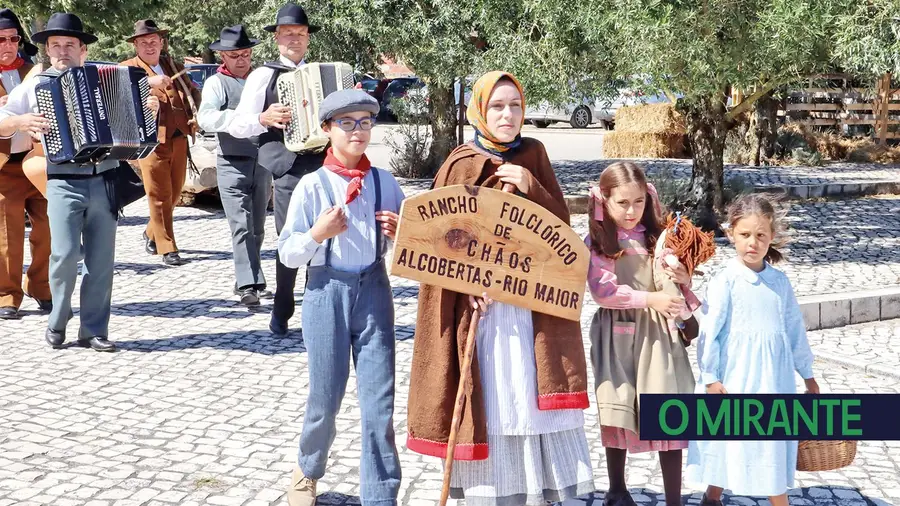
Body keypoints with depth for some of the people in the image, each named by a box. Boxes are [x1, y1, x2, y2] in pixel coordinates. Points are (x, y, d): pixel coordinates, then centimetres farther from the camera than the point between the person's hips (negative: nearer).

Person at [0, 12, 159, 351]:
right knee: (65, 253, -14)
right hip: (64, 183, -2)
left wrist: (149, 108, 2)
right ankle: (57, 322, 8)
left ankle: (93, 331, 13)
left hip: (104, 181, 2)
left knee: (101, 261, 3)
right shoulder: (35, 85, 7)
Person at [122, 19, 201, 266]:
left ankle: (152, 233, 35)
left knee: (174, 193, 13)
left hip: (178, 138, 5)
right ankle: (167, 249, 3)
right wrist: (148, 81, -34)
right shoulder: (128, 68, 1)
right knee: (159, 196, -4)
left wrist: (196, 114, 2)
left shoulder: (174, 67, 15)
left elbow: (192, 92, 23)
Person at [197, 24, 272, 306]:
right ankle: (249, 285, -11)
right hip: (233, 164, -5)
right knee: (242, 226, -11)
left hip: (263, 162, 5)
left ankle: (245, 279, 24)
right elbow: (206, 118, -21)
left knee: (257, 227, 12)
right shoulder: (216, 83, -3)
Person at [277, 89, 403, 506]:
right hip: (327, 291, -2)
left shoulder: (384, 182, 4)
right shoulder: (313, 185, -5)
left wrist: (399, 232, -8)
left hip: (374, 289, 2)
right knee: (325, 397, 9)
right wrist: (317, 233, -19)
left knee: (380, 400, 1)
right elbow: (287, 254, -3)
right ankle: (308, 470, 38)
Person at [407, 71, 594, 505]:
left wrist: (531, 187, -12)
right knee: (488, 399, 0)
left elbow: (562, 221, 4)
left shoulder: (533, 156, 8)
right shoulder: (461, 165, -1)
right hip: (479, 303, -2)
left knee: (534, 396, 2)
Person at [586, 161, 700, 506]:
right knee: (617, 414, 8)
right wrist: (651, 299, -19)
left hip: (659, 334, 2)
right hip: (617, 336, -2)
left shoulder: (658, 238, 6)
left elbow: (677, 291, 11)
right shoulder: (595, 243, -4)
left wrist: (683, 280, -12)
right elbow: (603, 291, -14)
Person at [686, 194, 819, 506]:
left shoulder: (779, 281, 5)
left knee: (773, 442, 9)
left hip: (774, 375, 4)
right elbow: (710, 331, -8)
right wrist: (710, 376, -10)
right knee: (729, 438, 6)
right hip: (735, 375, -3)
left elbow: (794, 328, 12)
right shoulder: (725, 281, -8)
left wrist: (807, 373, 17)